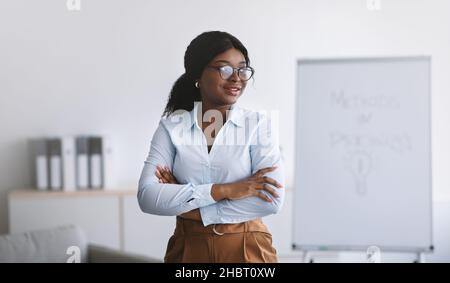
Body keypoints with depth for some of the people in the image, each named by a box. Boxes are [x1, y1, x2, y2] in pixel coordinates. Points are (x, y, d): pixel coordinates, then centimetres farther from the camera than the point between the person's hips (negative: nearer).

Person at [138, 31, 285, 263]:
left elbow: (272, 200, -16)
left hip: (248, 249, -1)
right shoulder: (171, 127, -4)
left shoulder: (258, 124, -7)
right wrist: (221, 190, -22)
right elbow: (147, 197, -14)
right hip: (188, 248, 1)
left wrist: (184, 203, -15)